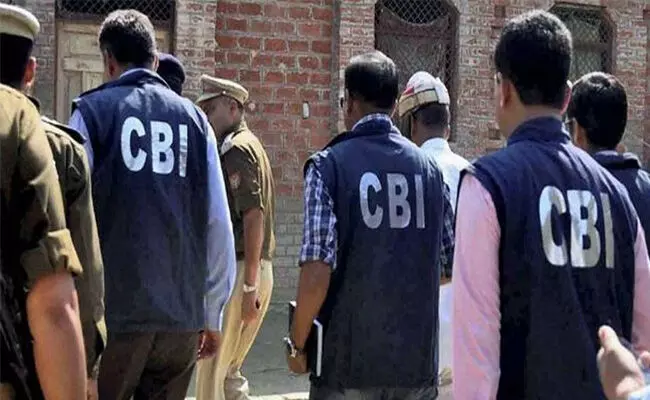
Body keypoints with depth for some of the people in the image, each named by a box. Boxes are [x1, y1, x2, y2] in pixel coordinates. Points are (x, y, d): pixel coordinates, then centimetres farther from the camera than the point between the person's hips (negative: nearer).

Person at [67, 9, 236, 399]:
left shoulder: (92, 110, 0)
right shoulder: (194, 117, 7)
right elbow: (219, 223, 4)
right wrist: (213, 315, 12)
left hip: (113, 310, -3)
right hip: (182, 311, 3)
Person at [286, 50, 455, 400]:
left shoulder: (330, 165, -8)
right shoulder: (428, 167, 4)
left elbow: (317, 273, -16)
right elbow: (452, 263, 7)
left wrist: (297, 344, -3)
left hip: (350, 360, -3)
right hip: (418, 358, 4)